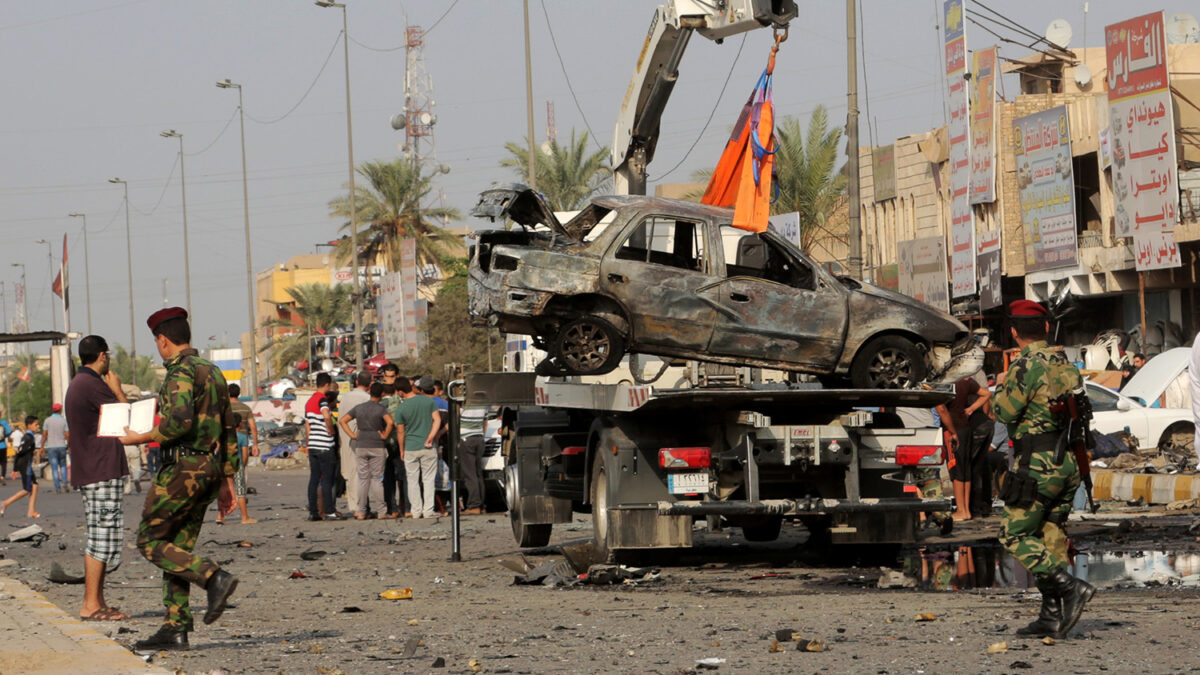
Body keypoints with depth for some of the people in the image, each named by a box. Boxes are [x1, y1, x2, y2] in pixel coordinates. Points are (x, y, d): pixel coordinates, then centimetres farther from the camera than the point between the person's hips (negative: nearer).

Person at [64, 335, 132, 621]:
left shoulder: (77, 383, 18)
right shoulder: (93, 385, -14)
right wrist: (118, 390, 3)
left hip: (87, 471, 10)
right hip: (103, 471, -10)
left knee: (100, 539, 12)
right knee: (104, 538, -10)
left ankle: (97, 602, 12)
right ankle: (91, 605, -12)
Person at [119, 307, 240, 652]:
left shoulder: (181, 372, -12)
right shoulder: (213, 372, 17)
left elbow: (179, 422, -26)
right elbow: (228, 431, 20)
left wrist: (141, 438, -12)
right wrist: (226, 481, 23)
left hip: (182, 468, -9)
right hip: (210, 468, 9)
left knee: (150, 540, -2)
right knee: (178, 548, 10)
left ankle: (214, 577, -15)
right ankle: (175, 629, 6)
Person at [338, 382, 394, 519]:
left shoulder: (359, 408, 6)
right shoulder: (381, 409, -7)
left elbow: (342, 421, 3)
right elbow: (390, 422, -25)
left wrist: (352, 435, 1)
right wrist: (385, 435, -11)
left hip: (360, 446, 3)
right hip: (377, 447, -3)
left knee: (363, 479, 7)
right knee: (377, 478, 3)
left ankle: (361, 512, 6)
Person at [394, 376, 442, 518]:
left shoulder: (401, 408, -9)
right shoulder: (429, 401, -3)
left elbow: (400, 431, -3)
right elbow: (437, 420, -5)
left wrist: (401, 450, 8)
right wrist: (430, 438, -4)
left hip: (410, 448, -1)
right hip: (428, 448, 1)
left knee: (413, 481, 9)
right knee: (428, 479, 7)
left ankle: (416, 511, 11)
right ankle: (428, 511, 3)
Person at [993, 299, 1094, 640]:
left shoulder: (1027, 365, -13)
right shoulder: (1067, 366, 12)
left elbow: (1005, 411, -12)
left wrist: (1003, 386, 6)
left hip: (1038, 464, -8)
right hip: (1069, 462, 8)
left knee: (1016, 536, -2)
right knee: (1051, 536, 11)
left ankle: (1070, 588, -16)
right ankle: (1052, 616, 8)